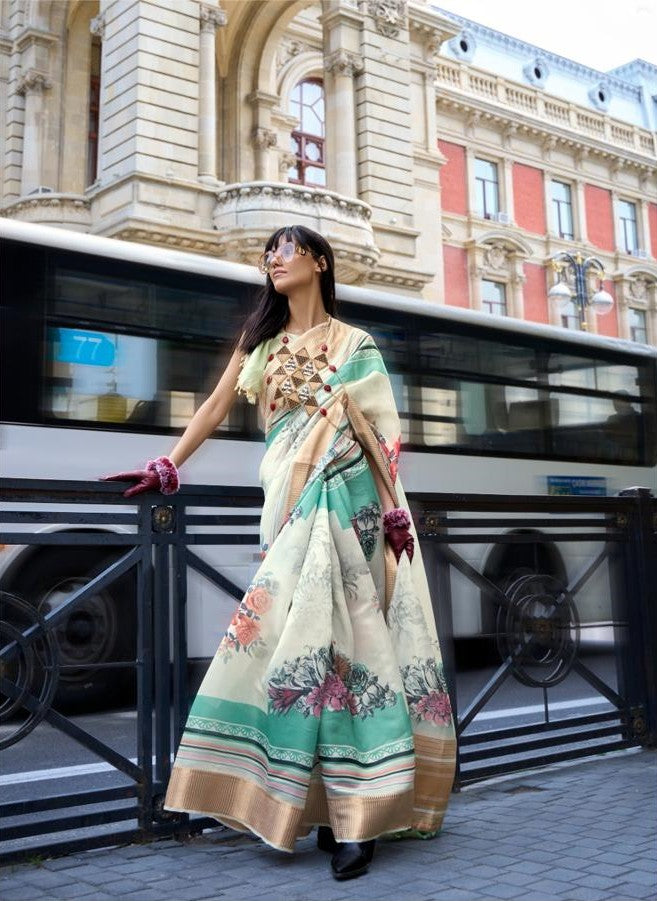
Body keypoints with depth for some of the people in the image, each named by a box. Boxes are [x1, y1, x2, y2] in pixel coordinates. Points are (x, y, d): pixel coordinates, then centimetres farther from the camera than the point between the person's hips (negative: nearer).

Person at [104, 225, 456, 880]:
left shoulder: (353, 344, 8)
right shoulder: (261, 340, 19)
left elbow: (375, 428, 2)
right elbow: (216, 406, 15)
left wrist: (394, 507, -6)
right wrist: (167, 467, 6)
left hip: (341, 497, -4)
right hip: (289, 500, 4)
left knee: (322, 631, -11)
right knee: (295, 632, -2)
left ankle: (352, 813, -6)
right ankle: (341, 807, 6)